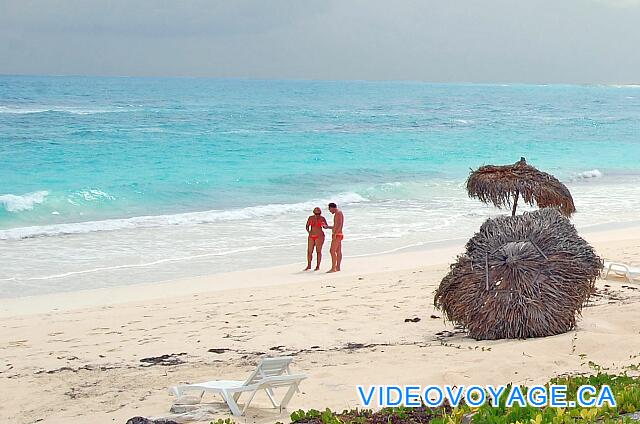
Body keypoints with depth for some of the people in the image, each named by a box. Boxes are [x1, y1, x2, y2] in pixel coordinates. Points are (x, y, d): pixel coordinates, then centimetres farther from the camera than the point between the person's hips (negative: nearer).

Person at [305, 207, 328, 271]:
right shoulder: (311, 218, 6)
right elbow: (307, 225, 16)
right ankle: (309, 266, 15)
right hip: (311, 236, 4)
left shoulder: (322, 218, -3)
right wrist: (308, 231, 2)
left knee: (318, 251, -1)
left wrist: (324, 225, -22)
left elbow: (326, 226, -2)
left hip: (319, 236, -4)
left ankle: (318, 266, 5)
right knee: (309, 251, 4)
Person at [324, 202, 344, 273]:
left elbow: (340, 225, -23)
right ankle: (338, 267, 11)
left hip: (337, 235, -11)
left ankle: (333, 268, -17)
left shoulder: (338, 213, -11)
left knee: (332, 251, -13)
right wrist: (327, 226, 32)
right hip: (338, 235, 11)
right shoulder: (339, 213, 20)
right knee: (338, 252, 9)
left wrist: (335, 234, -26)